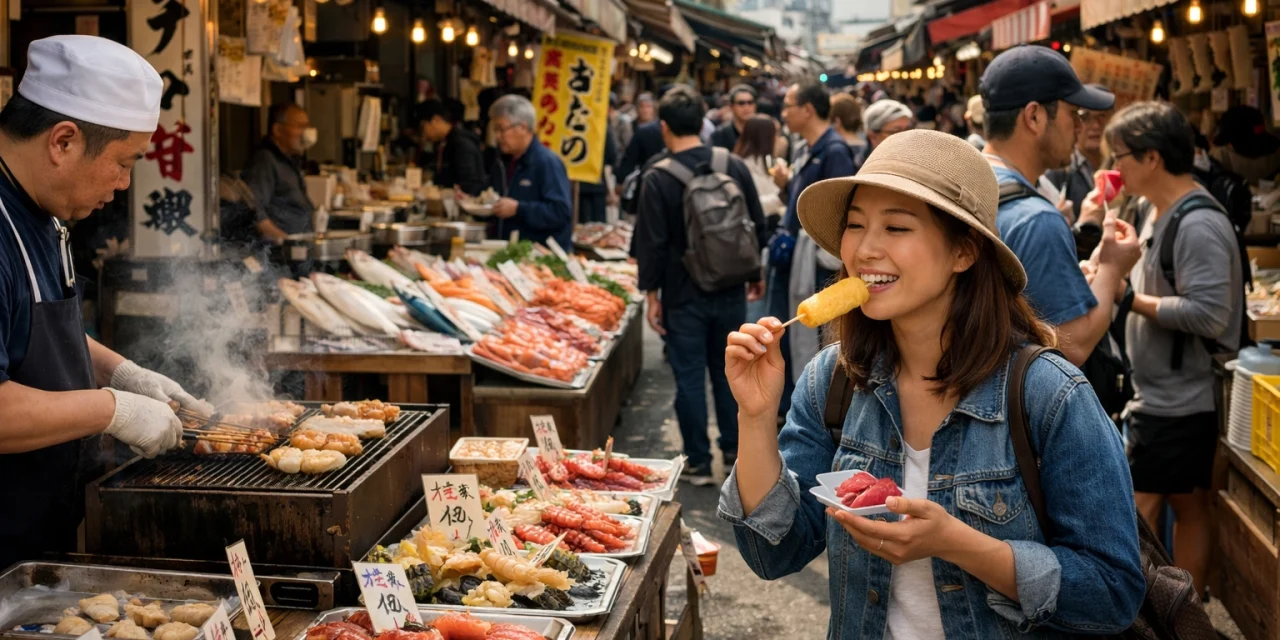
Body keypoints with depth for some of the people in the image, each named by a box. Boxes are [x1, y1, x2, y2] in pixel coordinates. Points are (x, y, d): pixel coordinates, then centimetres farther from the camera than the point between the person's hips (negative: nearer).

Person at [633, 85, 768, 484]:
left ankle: (699, 463, 11)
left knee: (689, 379, 5)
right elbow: (758, 226, 7)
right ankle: (733, 451, 26)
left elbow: (651, 242, -12)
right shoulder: (735, 167, -1)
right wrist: (754, 275, 19)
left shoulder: (658, 178, -13)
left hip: (684, 297, -4)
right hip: (731, 292, 4)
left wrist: (652, 294, -2)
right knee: (727, 372, 17)